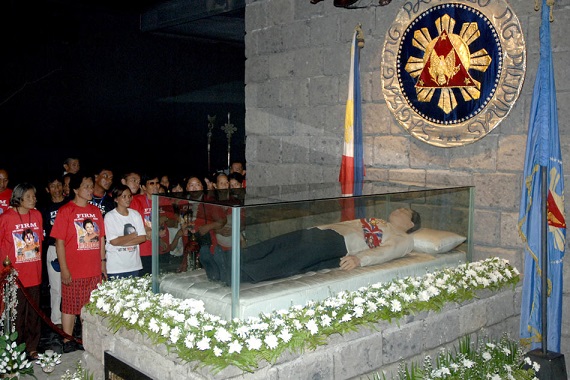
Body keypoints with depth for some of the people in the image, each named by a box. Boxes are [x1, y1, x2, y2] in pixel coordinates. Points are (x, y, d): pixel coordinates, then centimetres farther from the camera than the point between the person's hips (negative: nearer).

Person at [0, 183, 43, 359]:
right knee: (17, 314, 3)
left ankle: (32, 348, 23)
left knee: (34, 313, 11)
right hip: (15, 276, -4)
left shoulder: (37, 215, 6)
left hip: (34, 274, 4)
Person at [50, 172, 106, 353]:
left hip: (94, 270, 5)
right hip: (73, 271, -5)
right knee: (70, 306, 5)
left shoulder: (96, 210, 9)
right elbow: (60, 242, -9)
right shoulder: (65, 211, -7)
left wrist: (103, 262, 11)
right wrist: (64, 269, -13)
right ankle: (68, 342, 16)